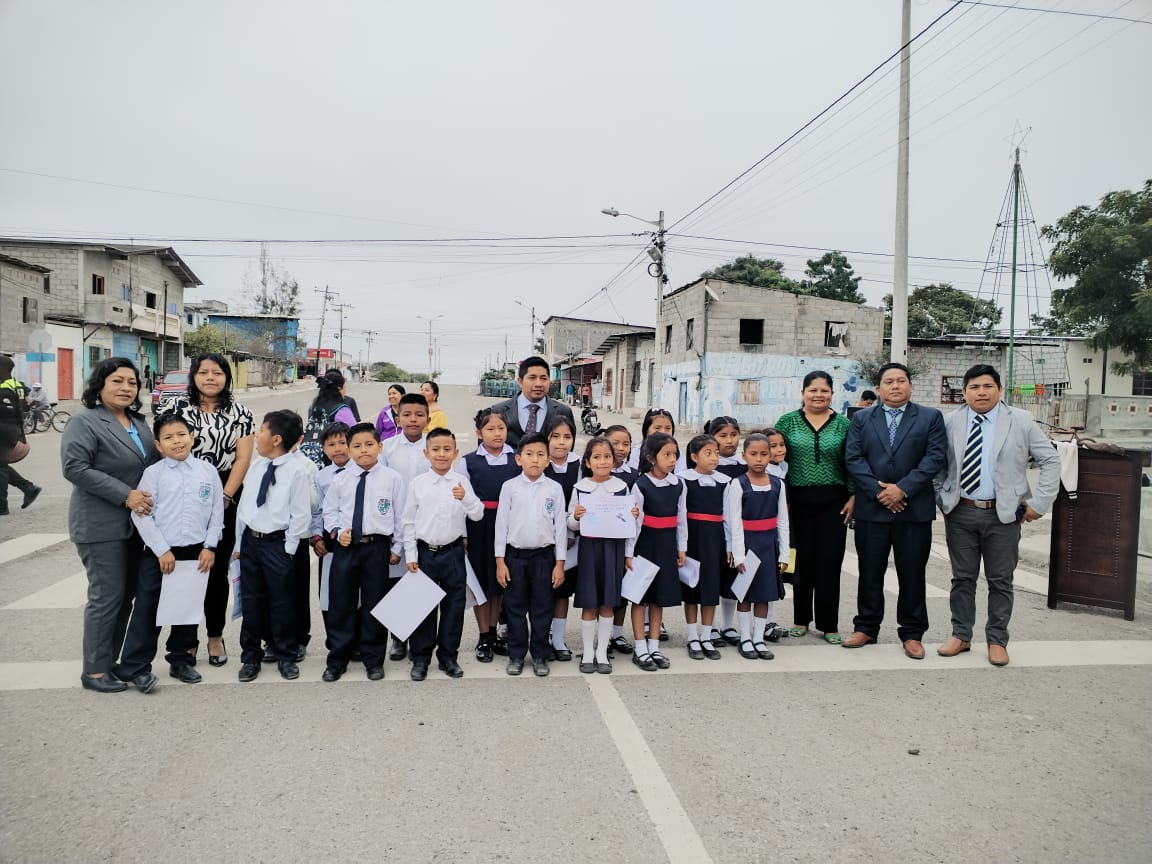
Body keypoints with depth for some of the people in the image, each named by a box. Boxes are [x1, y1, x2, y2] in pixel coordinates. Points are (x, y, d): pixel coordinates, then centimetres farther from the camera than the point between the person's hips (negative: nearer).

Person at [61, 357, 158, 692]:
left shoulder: (138, 422, 12)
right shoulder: (85, 422, -10)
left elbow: (152, 463, 22)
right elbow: (74, 468, -19)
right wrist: (124, 495, -22)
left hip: (135, 523, 8)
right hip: (101, 525, -7)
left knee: (127, 594, 12)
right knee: (107, 596, -3)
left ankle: (112, 661, 23)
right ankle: (94, 671, 8)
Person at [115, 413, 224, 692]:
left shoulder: (208, 471, 1)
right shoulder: (153, 473, -5)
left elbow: (217, 512, 4)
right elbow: (141, 515, -8)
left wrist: (210, 546, -3)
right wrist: (161, 550, -12)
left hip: (196, 553, 3)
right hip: (160, 553, -2)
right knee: (147, 609, 1)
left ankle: (181, 660, 29)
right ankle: (135, 667, 13)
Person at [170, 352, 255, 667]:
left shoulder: (239, 413, 6)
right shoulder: (178, 408, 6)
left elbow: (243, 458, 0)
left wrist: (225, 497, -9)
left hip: (225, 499, 0)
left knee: (218, 569, 5)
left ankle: (215, 636, 19)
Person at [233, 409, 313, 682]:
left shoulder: (297, 471, -14)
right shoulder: (255, 465, 4)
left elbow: (301, 515, -12)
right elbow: (244, 503, 10)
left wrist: (288, 548, -11)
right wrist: (239, 542, 11)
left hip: (277, 544, -5)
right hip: (250, 540, 5)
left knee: (282, 603, 7)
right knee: (251, 601, 13)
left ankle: (286, 656, 24)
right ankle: (250, 657, 28)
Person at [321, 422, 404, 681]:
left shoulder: (391, 478, -3)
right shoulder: (340, 479, 2)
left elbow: (401, 515, 0)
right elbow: (329, 510, 13)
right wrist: (337, 532, -5)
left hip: (377, 547, -2)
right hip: (345, 546, 2)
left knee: (374, 604, 7)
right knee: (340, 604, 8)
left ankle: (373, 660, 22)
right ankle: (337, 659, 23)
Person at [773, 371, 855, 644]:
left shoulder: (843, 424, 4)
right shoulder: (787, 422, 3)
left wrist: (853, 497, -3)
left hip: (833, 502, 0)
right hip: (799, 501, 0)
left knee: (830, 563, 3)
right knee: (802, 560, 6)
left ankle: (828, 625, 14)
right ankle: (801, 619, 22)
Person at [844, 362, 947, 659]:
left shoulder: (930, 418, 5)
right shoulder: (861, 419, 8)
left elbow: (935, 457, -5)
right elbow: (853, 458, -1)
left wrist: (902, 489, -14)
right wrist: (878, 491, -12)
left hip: (914, 509, -1)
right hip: (871, 509, 1)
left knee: (912, 574, 6)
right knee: (870, 572, 8)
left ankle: (912, 634, 18)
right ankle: (866, 628, 21)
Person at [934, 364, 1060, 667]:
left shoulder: (1022, 422, -1)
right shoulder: (950, 423, 2)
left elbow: (1050, 461, 1)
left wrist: (1039, 503, -4)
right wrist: (940, 498, 3)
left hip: (1003, 514, -1)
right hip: (960, 513, 1)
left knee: (1000, 580, 6)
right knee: (962, 578, 9)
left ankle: (997, 640, 19)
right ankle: (961, 635, 22)